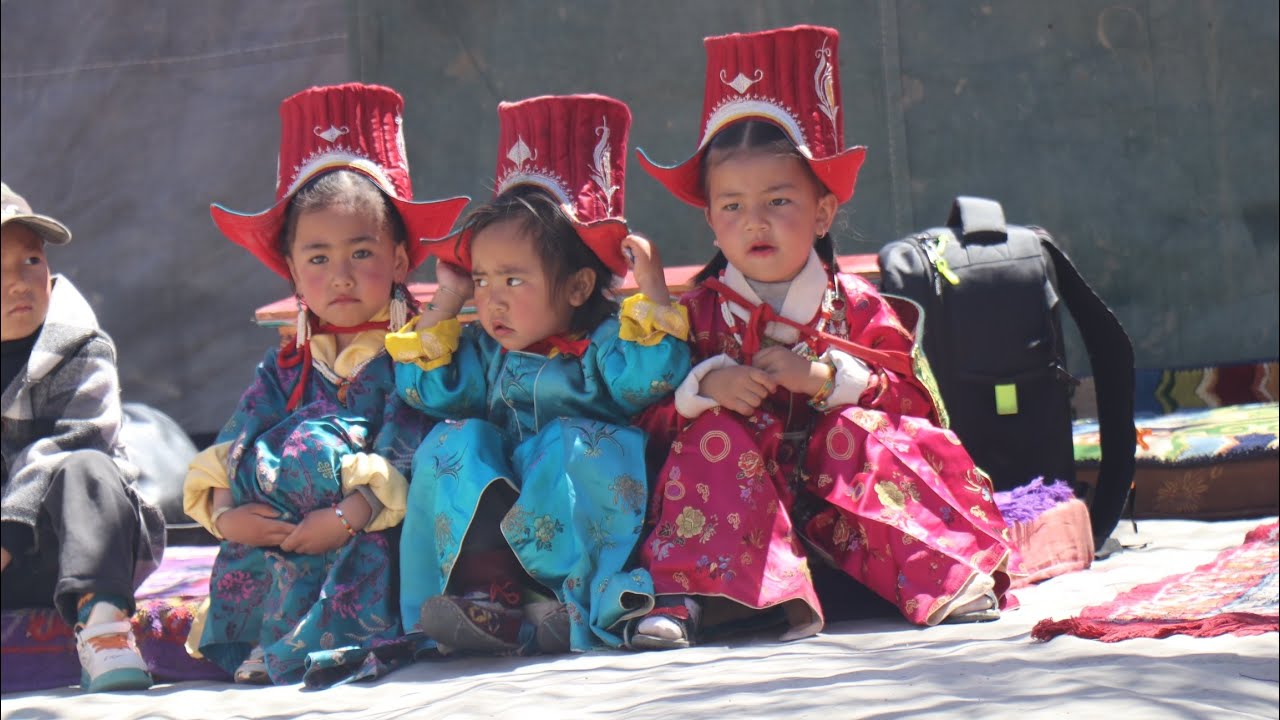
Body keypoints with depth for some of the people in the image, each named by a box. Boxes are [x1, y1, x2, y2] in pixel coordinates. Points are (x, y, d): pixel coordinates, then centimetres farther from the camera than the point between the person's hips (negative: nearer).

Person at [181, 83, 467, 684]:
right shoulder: (284, 368, 20)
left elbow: (404, 462, -11)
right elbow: (229, 451, 11)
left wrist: (348, 516, -22)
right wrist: (225, 513, -8)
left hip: (371, 539, -4)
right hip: (278, 542, 4)